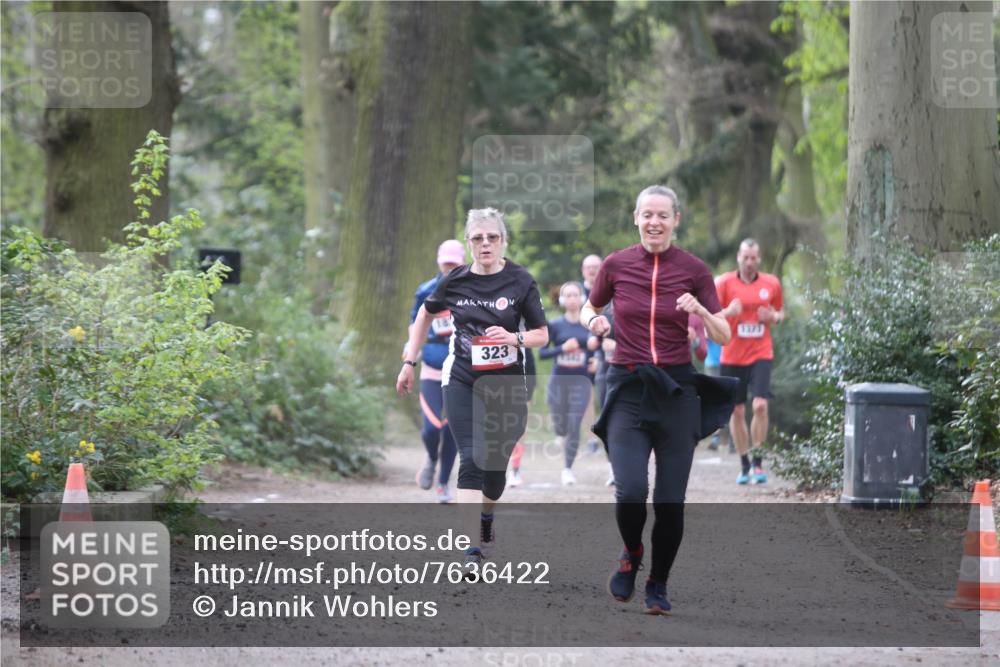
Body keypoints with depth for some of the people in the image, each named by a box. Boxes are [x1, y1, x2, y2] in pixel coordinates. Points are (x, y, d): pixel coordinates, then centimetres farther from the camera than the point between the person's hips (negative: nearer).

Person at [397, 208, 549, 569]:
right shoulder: (455, 281, -2)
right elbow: (425, 313, 17)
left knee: (495, 464, 7)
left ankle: (486, 518, 41)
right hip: (461, 380, 0)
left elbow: (542, 335, -1)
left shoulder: (520, 281, -6)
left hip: (505, 382, 0)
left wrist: (514, 339, -21)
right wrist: (409, 363, 17)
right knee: (471, 461, -14)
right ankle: (473, 550, -18)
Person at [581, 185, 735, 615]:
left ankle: (659, 585, 19)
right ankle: (631, 555, 14)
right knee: (631, 490, -18)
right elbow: (589, 309, 18)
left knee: (671, 501, -1)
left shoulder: (694, 269, 0)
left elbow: (724, 338, 1)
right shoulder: (616, 265, 1)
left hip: (677, 390, 0)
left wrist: (700, 311, -19)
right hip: (628, 389, 0)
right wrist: (594, 321, -5)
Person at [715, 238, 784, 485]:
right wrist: (728, 312, -20)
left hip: (761, 354, 0)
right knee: (737, 411, 2)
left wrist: (773, 316, -6)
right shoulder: (724, 282, -1)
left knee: (760, 404, -17)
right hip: (732, 356, 0)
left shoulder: (771, 283, 5)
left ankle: (757, 461, -4)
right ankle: (744, 464, 15)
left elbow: (781, 312, 18)